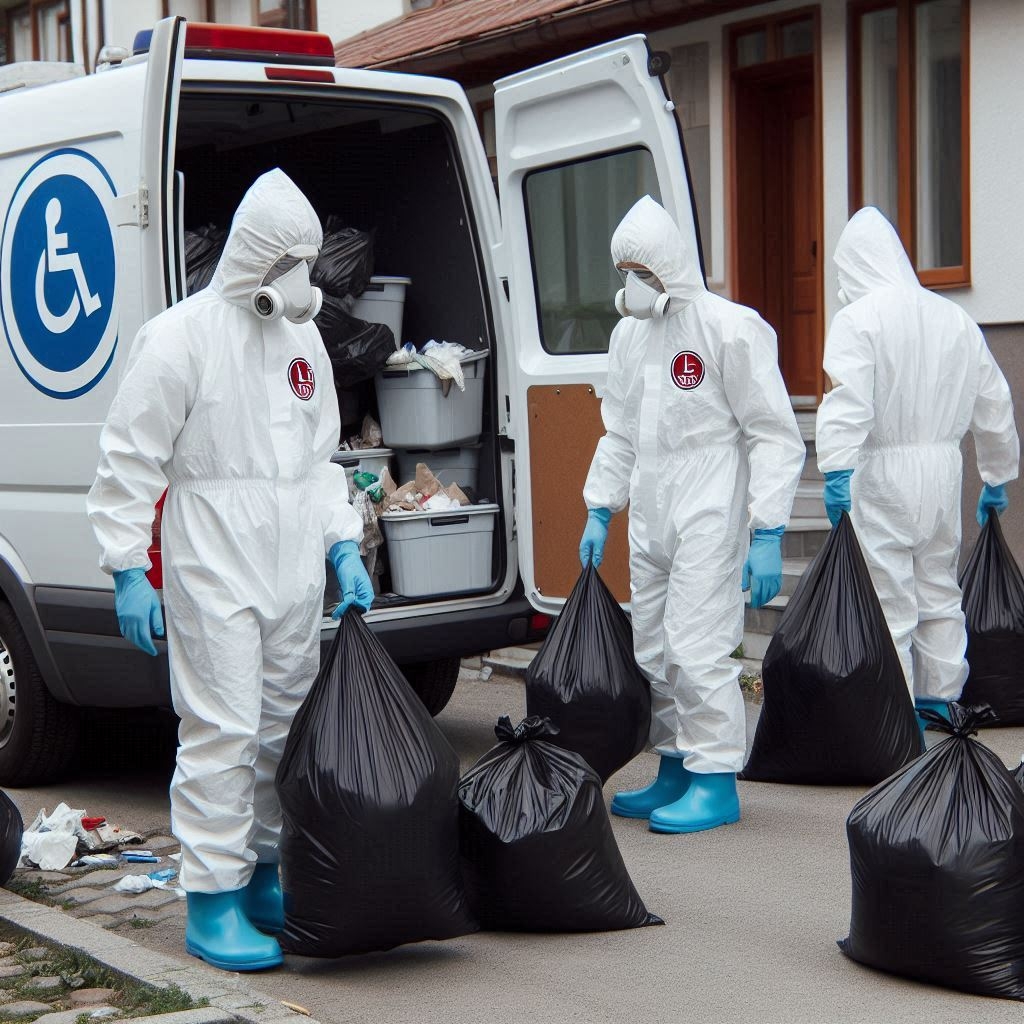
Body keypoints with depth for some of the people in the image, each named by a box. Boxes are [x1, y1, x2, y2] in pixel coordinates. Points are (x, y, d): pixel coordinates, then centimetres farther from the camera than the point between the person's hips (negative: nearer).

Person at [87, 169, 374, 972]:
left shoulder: (302, 340, 12)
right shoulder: (182, 338, -10)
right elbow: (129, 463, -9)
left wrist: (342, 545, 9)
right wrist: (129, 572, -12)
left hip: (296, 576, 7)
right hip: (213, 577, -7)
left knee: (285, 730, 12)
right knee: (222, 733, -7)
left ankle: (265, 880, 26)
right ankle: (214, 904, 1)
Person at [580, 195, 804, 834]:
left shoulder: (731, 328, -10)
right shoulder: (629, 334, 13)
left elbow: (776, 437, -11)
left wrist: (768, 534, -16)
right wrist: (599, 512, 18)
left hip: (708, 517, -8)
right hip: (649, 521, 8)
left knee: (697, 647, -11)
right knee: (653, 651, 11)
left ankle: (717, 782, -1)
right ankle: (675, 771, 22)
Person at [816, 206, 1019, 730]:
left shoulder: (858, 318, -8)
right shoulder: (956, 319, 11)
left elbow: (849, 402, -22)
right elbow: (993, 405, 17)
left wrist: (836, 471, -27)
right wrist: (997, 478, 27)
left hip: (881, 472, -6)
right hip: (944, 470, 6)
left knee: (887, 601, -3)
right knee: (939, 591, 17)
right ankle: (939, 703, 25)